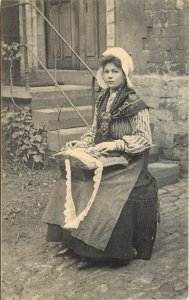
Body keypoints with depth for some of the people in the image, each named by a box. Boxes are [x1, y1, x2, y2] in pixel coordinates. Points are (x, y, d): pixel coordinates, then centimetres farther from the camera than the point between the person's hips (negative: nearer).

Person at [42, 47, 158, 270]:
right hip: (102, 158, 6)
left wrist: (116, 144, -20)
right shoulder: (102, 101, 12)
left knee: (104, 194, -25)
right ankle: (74, 239, -1)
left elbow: (144, 138, -10)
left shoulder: (135, 103, -8)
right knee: (71, 181, -13)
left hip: (126, 163, -6)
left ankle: (94, 251, -9)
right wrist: (80, 143, 2)